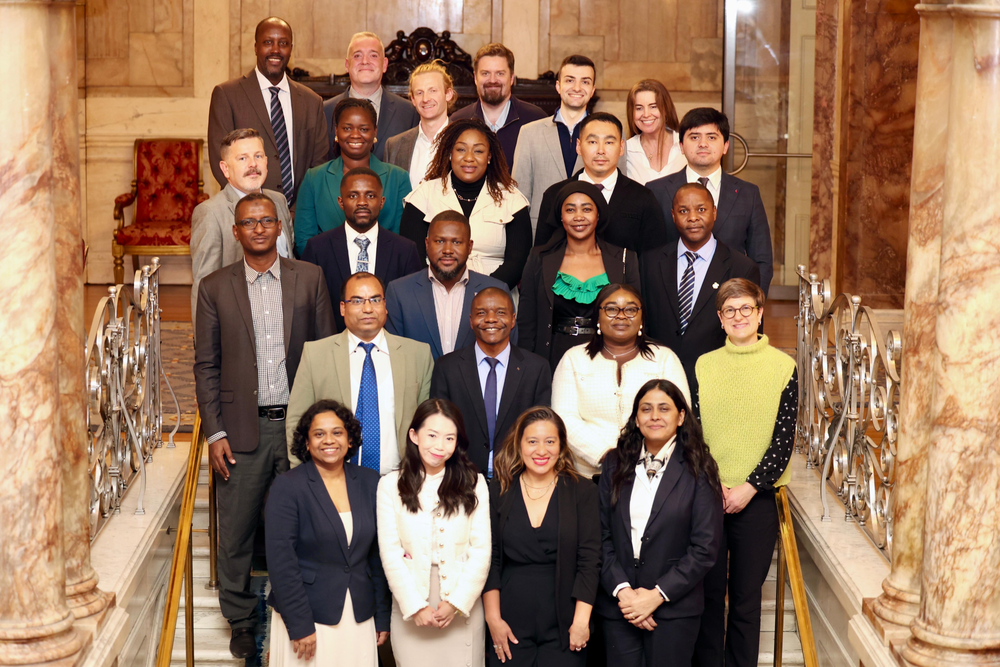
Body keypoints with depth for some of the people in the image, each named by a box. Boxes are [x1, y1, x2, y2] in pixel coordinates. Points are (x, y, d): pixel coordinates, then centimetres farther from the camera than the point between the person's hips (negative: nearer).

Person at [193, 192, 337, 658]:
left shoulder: (310, 278, 4)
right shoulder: (215, 287, 3)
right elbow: (206, 366, 4)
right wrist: (214, 433, -3)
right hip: (243, 430, 0)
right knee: (236, 534, 5)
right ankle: (241, 623, 22)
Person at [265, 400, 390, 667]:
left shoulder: (369, 482, 5)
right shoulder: (287, 487, -7)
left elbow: (378, 554, 9)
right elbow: (281, 560, -11)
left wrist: (382, 617, 8)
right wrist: (299, 625, -14)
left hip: (359, 619, 3)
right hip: (309, 618, -3)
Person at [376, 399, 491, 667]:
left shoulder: (473, 484, 2)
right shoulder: (391, 485, 1)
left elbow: (481, 550, 0)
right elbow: (390, 553, -2)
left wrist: (458, 602, -8)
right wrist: (415, 606, -8)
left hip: (463, 607, 0)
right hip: (410, 611, 0)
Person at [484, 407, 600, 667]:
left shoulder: (582, 492, 1)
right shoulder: (499, 491, 4)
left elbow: (590, 560, -3)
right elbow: (490, 560, 3)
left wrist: (581, 621, -9)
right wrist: (493, 618, -4)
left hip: (562, 625, -1)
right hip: (511, 624, 1)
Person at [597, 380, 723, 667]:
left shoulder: (697, 470, -2)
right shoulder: (616, 465, 7)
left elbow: (705, 548, -6)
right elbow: (602, 535, 3)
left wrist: (657, 595, -11)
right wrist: (621, 590, -10)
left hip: (674, 607, -2)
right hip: (617, 607, 2)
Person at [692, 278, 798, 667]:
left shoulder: (783, 366, 1)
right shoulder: (703, 365, 7)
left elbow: (784, 440, -2)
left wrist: (749, 488, -10)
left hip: (756, 499, -1)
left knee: (746, 598, 3)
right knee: (708, 594, 4)